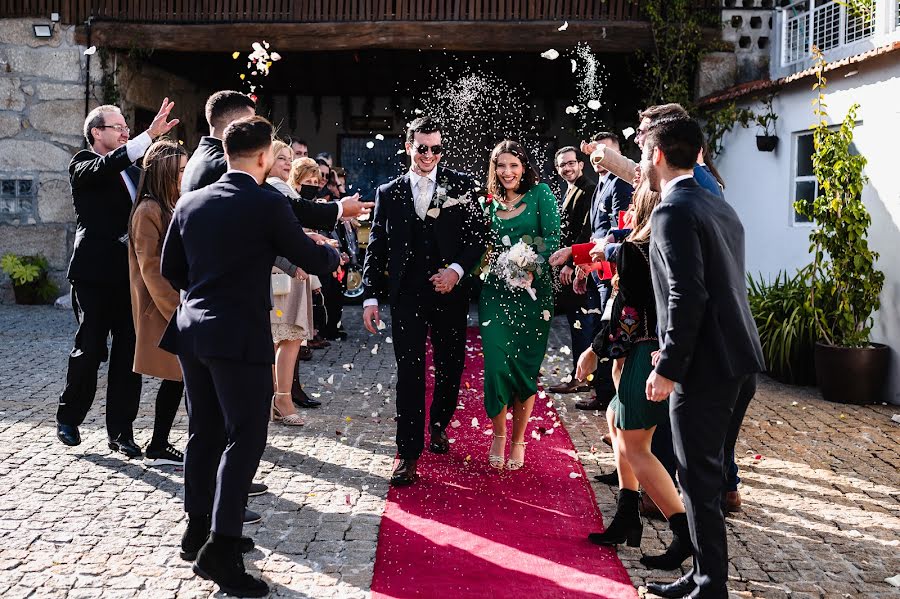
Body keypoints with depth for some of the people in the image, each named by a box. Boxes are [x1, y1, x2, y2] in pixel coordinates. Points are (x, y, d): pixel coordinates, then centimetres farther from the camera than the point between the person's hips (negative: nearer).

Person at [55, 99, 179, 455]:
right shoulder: (84, 165, -2)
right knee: (89, 349, 1)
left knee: (128, 353, 3)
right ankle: (68, 419, 23)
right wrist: (150, 134, -32)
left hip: (129, 274, 6)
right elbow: (108, 165, -25)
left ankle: (121, 432, 11)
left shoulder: (131, 170, 18)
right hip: (95, 274, -5)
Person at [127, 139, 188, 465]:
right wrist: (177, 309, -17)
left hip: (180, 305, 8)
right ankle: (158, 448, 6)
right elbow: (150, 268, -16)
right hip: (163, 310, -8)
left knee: (178, 377, 8)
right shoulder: (148, 211, -12)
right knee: (175, 377, -5)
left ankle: (159, 445, 15)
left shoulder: (172, 208, 15)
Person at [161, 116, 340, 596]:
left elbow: (170, 268, 12)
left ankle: (198, 530, 28)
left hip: (192, 331, 7)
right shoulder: (268, 205, -12)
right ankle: (220, 549, -5)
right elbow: (312, 260, -2)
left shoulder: (191, 202, 5)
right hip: (241, 336, -7)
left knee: (204, 432, 17)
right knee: (244, 437, -1)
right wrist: (333, 254, 20)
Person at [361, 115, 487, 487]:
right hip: (407, 294, 0)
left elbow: (478, 235, 2)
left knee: (451, 367, 11)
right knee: (409, 373, -3)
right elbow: (377, 248, 8)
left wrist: (457, 270, -13)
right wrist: (371, 296, 1)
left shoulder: (461, 185, 4)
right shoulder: (389, 193, 8)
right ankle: (409, 453, 1)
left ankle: (438, 426, 37)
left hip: (451, 291, 1)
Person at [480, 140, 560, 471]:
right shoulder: (490, 205, 12)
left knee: (526, 365, 3)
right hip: (496, 290, 2)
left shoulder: (540, 194, 1)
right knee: (497, 363, -6)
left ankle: (518, 440, 16)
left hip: (532, 291, -2)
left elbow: (552, 238, -7)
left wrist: (532, 267, -21)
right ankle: (499, 435, 12)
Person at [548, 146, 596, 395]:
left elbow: (587, 231, -19)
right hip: (568, 265, 10)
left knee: (579, 320, -5)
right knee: (577, 320, 12)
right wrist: (563, 261, 14)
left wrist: (570, 263, -19)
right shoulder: (570, 192, 18)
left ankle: (580, 376, 1)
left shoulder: (589, 190, -12)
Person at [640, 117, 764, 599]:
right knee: (705, 472, 17)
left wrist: (668, 368, -17)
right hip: (733, 357, 10)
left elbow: (688, 296, -22)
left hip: (704, 364, -9)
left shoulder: (673, 211, -14)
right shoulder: (718, 207, 15)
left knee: (699, 480, 0)